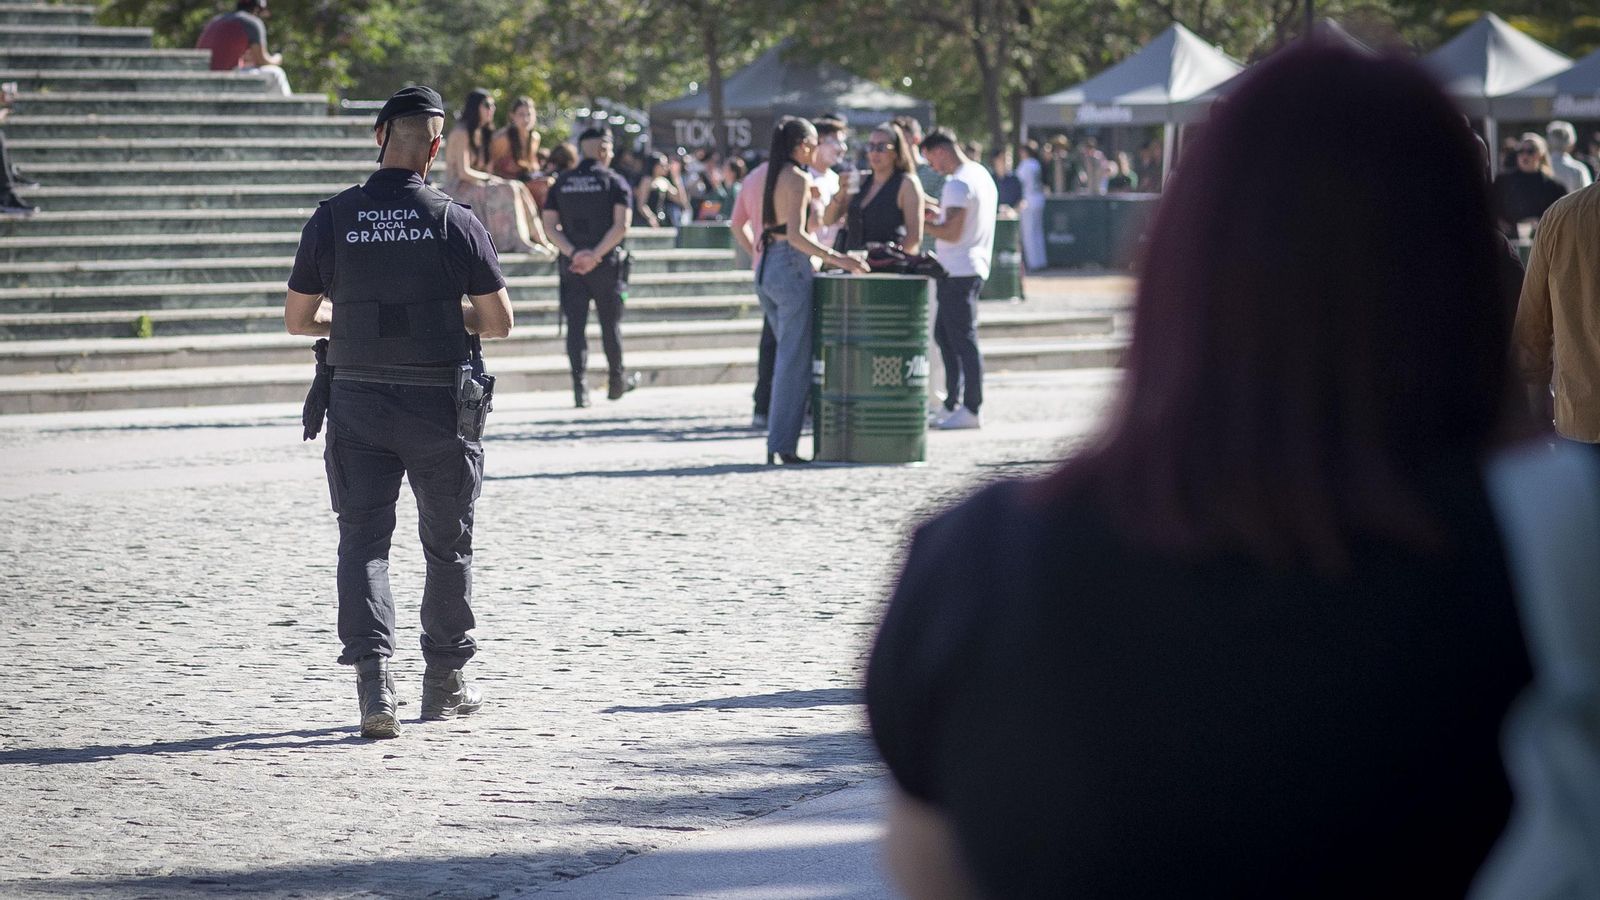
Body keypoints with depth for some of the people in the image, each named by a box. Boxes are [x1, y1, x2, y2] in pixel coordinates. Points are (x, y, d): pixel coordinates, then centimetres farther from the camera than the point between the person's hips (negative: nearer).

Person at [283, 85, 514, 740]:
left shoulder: (333, 219, -3)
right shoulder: (455, 222, -7)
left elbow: (297, 320, 3)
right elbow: (498, 322, -4)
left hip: (357, 400, 1)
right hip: (439, 405, -1)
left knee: (363, 540, 3)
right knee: (447, 544, 14)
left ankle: (373, 678, -15)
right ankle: (444, 684, 24)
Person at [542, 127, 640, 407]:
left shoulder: (561, 183, 8)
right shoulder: (614, 182, -2)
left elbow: (550, 226, 0)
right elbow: (621, 226, -13)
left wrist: (572, 253, -9)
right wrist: (595, 255, -15)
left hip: (571, 265, 2)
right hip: (606, 266, -2)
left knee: (575, 326, 0)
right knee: (610, 324, 12)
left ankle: (580, 387, -10)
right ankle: (617, 381, 24)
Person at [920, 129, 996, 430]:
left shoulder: (958, 184, -17)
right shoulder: (981, 174, 14)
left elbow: (952, 233, -21)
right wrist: (937, 214, 15)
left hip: (958, 272, -10)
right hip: (973, 268, 10)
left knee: (963, 339, -6)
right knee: (944, 335, 16)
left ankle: (971, 410, -3)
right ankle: (952, 403, 19)